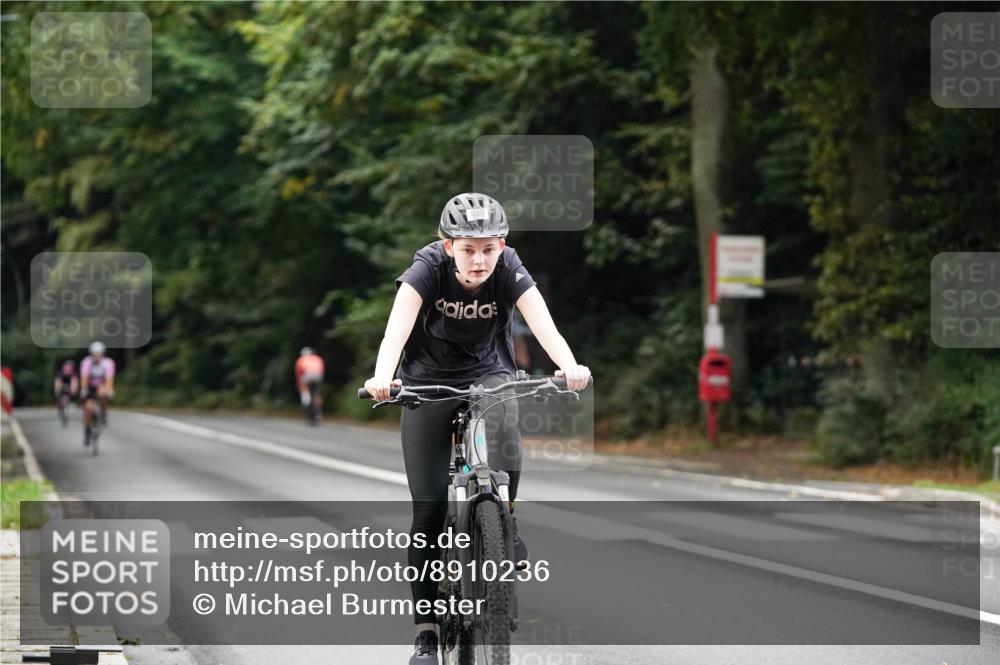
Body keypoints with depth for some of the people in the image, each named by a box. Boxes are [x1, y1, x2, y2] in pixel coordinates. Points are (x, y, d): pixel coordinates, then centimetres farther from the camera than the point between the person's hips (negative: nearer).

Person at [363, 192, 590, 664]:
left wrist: (569, 366, -54)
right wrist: (382, 378, -56)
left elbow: (543, 324, -33)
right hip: (428, 383, -1)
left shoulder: (509, 272, -19)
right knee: (429, 509, -6)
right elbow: (398, 326, -37)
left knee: (504, 434, -35)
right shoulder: (428, 269, -22)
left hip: (488, 376, 1)